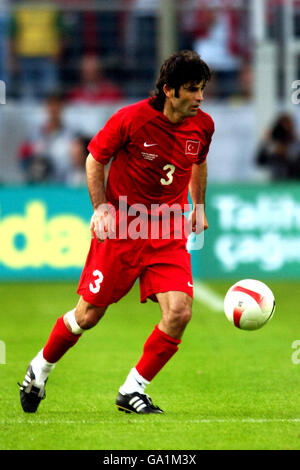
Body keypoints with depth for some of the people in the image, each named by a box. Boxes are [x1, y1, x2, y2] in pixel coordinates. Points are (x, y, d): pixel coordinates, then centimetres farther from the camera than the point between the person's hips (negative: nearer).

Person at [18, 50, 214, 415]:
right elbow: (95, 158, -1)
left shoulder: (203, 125, -2)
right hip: (121, 227, -3)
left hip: (169, 233, 3)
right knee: (89, 315, 2)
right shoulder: (132, 119, -16)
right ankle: (40, 368, 29)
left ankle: (132, 390, 1)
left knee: (179, 313, -15)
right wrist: (100, 207, -10)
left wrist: (199, 206, 13)